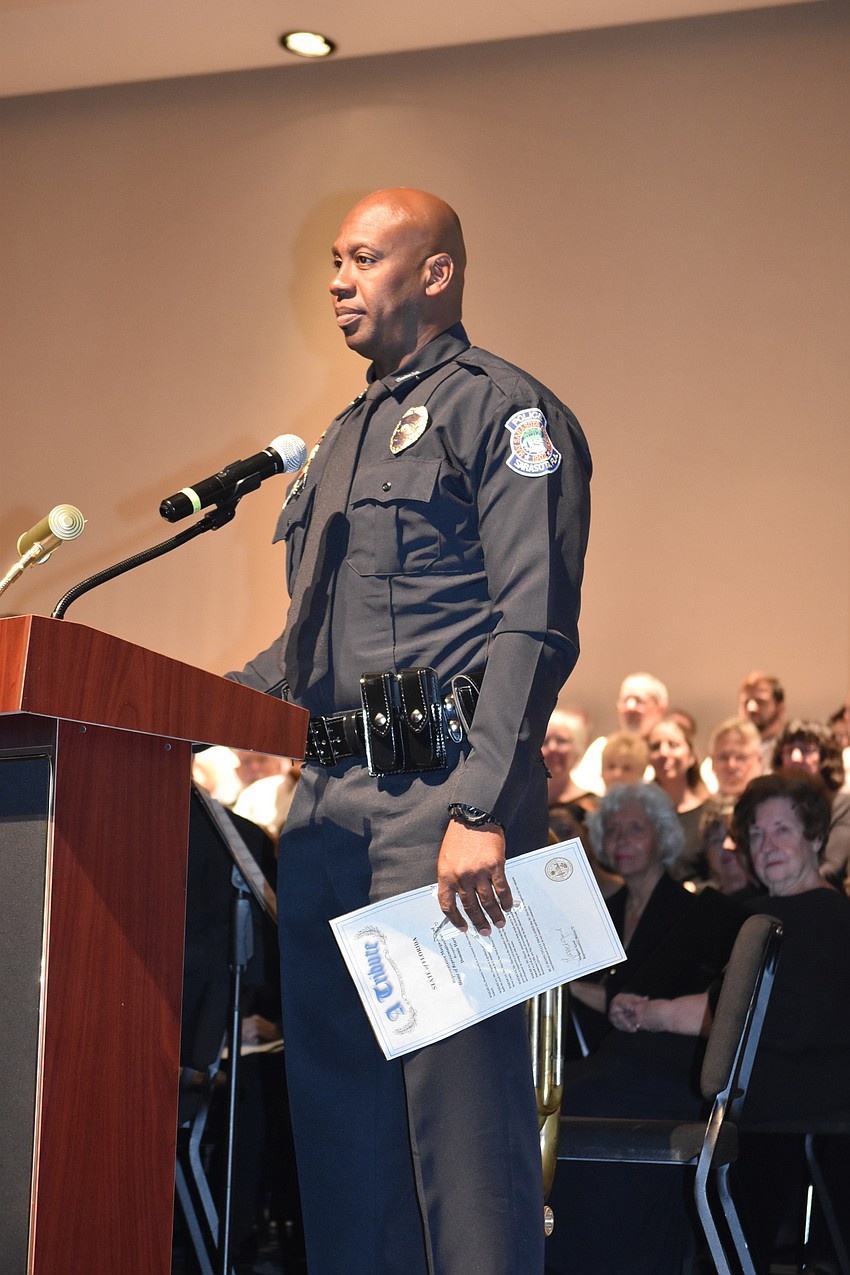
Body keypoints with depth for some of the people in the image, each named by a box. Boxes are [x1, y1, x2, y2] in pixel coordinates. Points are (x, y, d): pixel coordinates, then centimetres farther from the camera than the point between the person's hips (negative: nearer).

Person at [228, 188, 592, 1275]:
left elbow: (534, 629, -13)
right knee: (336, 1094, 11)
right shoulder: (344, 437, 24)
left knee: (460, 1093, -6)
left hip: (440, 790, -8)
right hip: (329, 806, 8)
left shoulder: (502, 410, -2)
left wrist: (480, 811, -22)